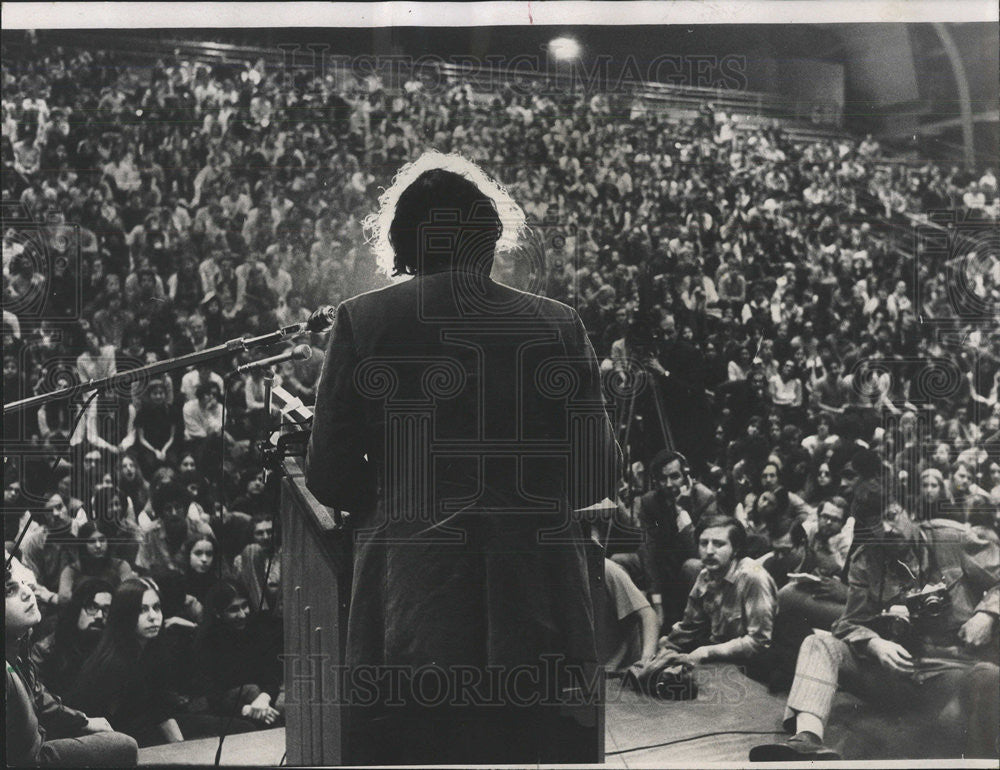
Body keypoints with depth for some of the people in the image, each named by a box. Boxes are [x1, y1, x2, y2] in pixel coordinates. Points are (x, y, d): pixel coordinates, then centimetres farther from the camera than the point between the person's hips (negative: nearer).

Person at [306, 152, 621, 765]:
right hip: (537, 616, 1)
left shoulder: (363, 321, -1)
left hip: (411, 606, -1)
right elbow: (601, 477, 5)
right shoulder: (560, 326, 2)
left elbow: (329, 479, 1)